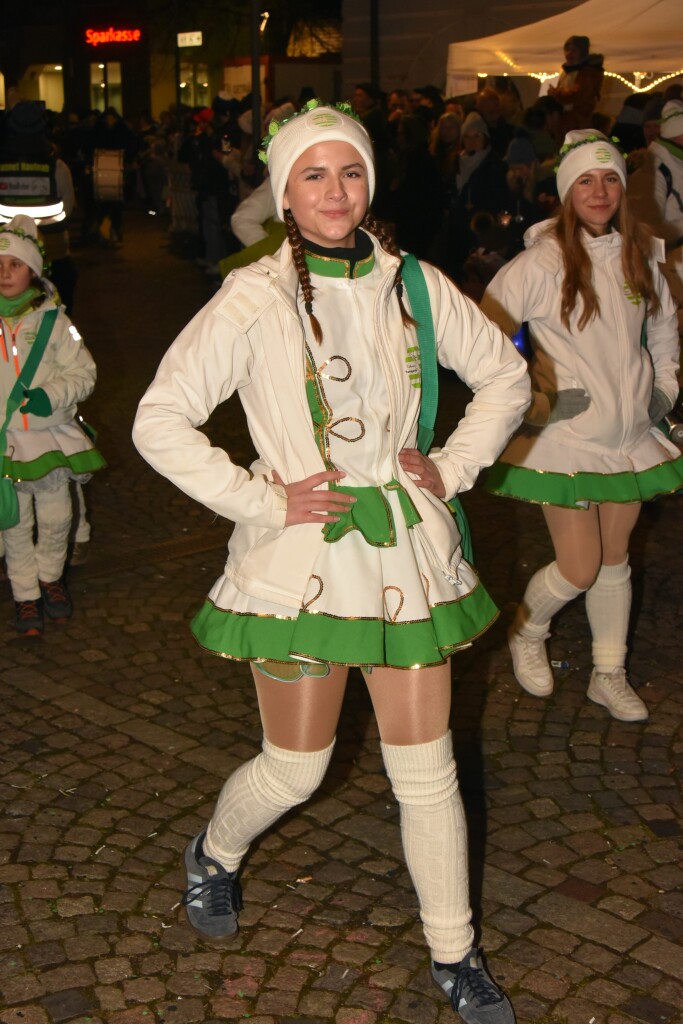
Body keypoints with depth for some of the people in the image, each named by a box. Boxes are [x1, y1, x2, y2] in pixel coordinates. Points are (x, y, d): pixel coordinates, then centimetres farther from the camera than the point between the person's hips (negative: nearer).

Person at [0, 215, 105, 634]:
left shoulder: (51, 319, -1)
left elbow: (83, 372, -1)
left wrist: (52, 395, -18)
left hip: (50, 437, 0)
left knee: (56, 518, 9)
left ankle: (51, 577, 35)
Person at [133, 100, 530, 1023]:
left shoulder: (414, 286, 2)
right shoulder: (253, 299, -9)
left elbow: (505, 375, 16)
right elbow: (159, 421, -10)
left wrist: (454, 468, 4)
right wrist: (263, 500, -13)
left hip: (407, 549, 3)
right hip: (301, 559, -3)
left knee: (427, 766, 8)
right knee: (295, 769, 9)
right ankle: (215, 854, 44)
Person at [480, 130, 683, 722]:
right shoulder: (545, 260, -14)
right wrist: (534, 399, -13)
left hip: (630, 431, 5)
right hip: (568, 434, -5)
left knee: (614, 558, 14)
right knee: (579, 568, -3)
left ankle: (610, 675, 28)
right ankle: (527, 632, 29)